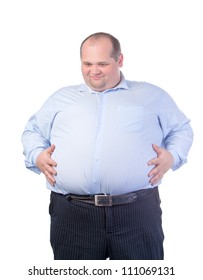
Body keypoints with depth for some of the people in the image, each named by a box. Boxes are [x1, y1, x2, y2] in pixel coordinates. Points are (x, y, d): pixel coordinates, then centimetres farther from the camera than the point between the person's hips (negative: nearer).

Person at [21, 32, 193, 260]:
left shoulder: (151, 95, 14)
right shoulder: (61, 98, 18)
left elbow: (182, 129, 19)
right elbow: (32, 130, 24)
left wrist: (172, 156, 0)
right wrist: (38, 155, 3)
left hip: (137, 210, -1)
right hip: (72, 213, 1)